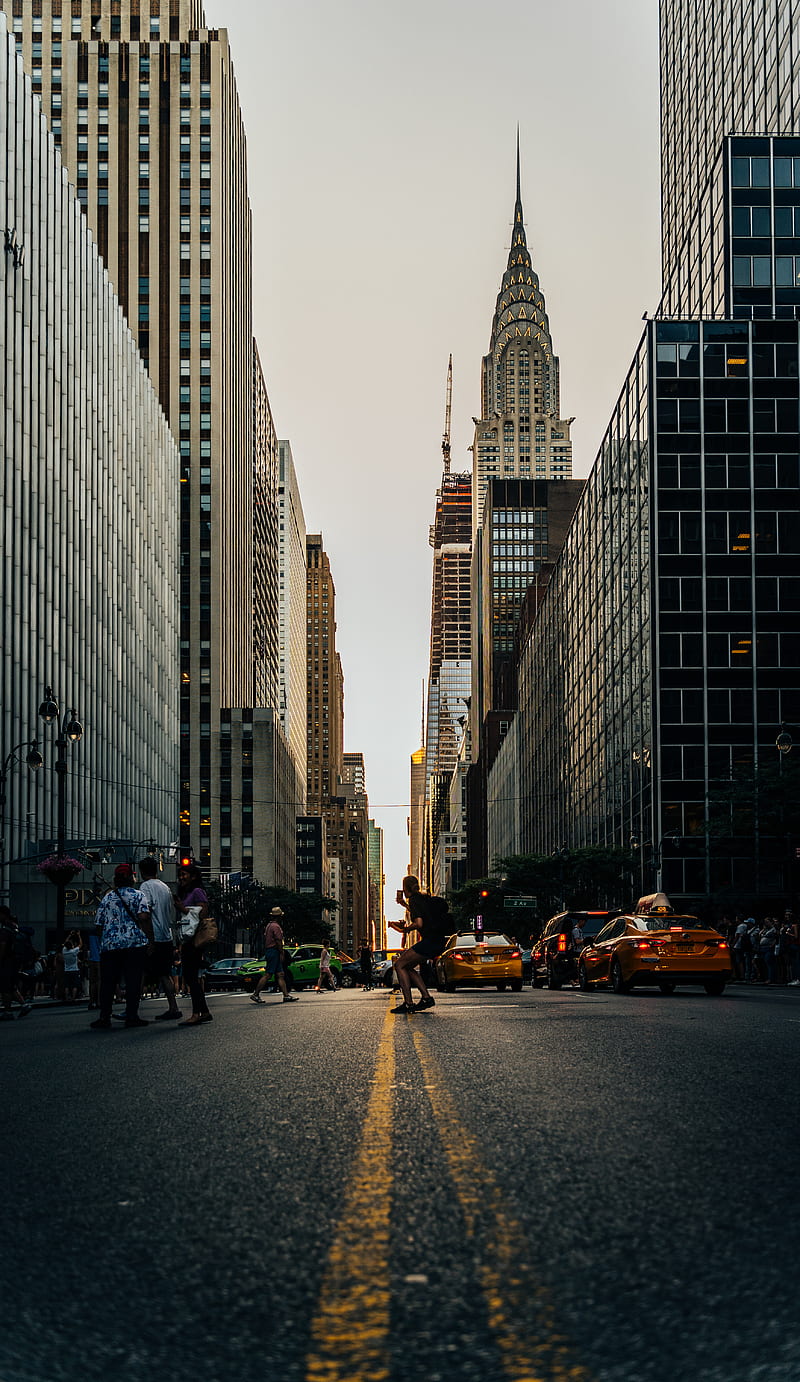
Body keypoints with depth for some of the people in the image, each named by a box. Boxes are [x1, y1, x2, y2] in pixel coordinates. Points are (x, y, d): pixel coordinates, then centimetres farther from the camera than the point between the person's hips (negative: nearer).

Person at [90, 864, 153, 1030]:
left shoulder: (107, 897, 14)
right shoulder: (137, 895, 2)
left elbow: (99, 923, 14)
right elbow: (144, 917, -11)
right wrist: (150, 938, -7)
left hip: (109, 945, 3)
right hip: (135, 943, -3)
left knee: (107, 982, 5)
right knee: (133, 981, 0)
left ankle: (104, 1017, 2)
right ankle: (131, 1016, -2)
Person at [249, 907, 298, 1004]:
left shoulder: (268, 925, 18)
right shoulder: (276, 926, -12)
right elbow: (278, 941, -17)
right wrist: (281, 953, -15)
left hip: (268, 951, 10)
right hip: (274, 951, -10)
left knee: (280, 974, 7)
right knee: (267, 975, -10)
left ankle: (286, 995, 5)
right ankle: (256, 994, -9)